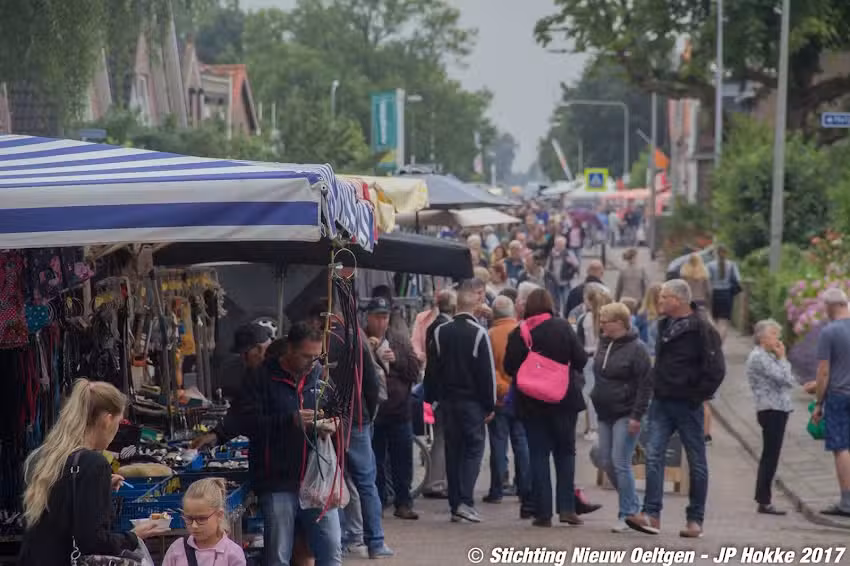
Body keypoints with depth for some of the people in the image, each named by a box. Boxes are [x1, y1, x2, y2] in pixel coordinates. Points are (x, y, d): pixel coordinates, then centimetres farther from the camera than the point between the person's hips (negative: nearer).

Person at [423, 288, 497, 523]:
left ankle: (455, 505, 10)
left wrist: (430, 399, 11)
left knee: (453, 451, 9)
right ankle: (465, 501, -14)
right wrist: (490, 405, -4)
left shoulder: (440, 332, 2)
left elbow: (431, 370, 5)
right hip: (472, 402, -4)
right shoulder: (479, 333, -9)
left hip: (447, 400, 4)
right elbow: (487, 372, -9)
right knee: (474, 447, 1)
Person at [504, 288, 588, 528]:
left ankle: (543, 512, 1)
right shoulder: (562, 328, -8)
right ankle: (566, 508, 3)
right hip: (563, 400, 0)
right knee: (565, 452, 11)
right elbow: (581, 360, -8)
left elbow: (509, 367, -4)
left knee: (538, 456, 5)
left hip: (531, 403, 0)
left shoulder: (518, 333, -6)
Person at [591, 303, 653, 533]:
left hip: (625, 415, -8)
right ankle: (634, 505, 23)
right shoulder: (604, 344, 10)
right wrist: (596, 397, 16)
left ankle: (627, 514, -2)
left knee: (621, 463, -10)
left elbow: (646, 384, -15)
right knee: (606, 462, 9)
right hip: (605, 414, 8)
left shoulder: (636, 349, -13)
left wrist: (637, 416, -18)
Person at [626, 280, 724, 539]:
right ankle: (651, 515, -8)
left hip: (687, 404, -7)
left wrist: (698, 396, -13)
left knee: (696, 462, 4)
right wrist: (657, 387, 15)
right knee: (654, 456, -4)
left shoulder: (701, 329, -12)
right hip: (662, 401, 7)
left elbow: (715, 369, -14)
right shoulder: (664, 325, 11)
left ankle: (695, 519, 10)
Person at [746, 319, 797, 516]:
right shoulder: (759, 357, -12)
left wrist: (780, 358, 10)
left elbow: (791, 381, 19)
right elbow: (784, 378, -18)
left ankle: (763, 499, 18)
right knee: (770, 457, -8)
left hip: (777, 410, 11)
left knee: (769, 457, 13)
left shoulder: (768, 357, 19)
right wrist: (782, 358, -7)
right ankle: (764, 501, -7)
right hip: (771, 410, -11)